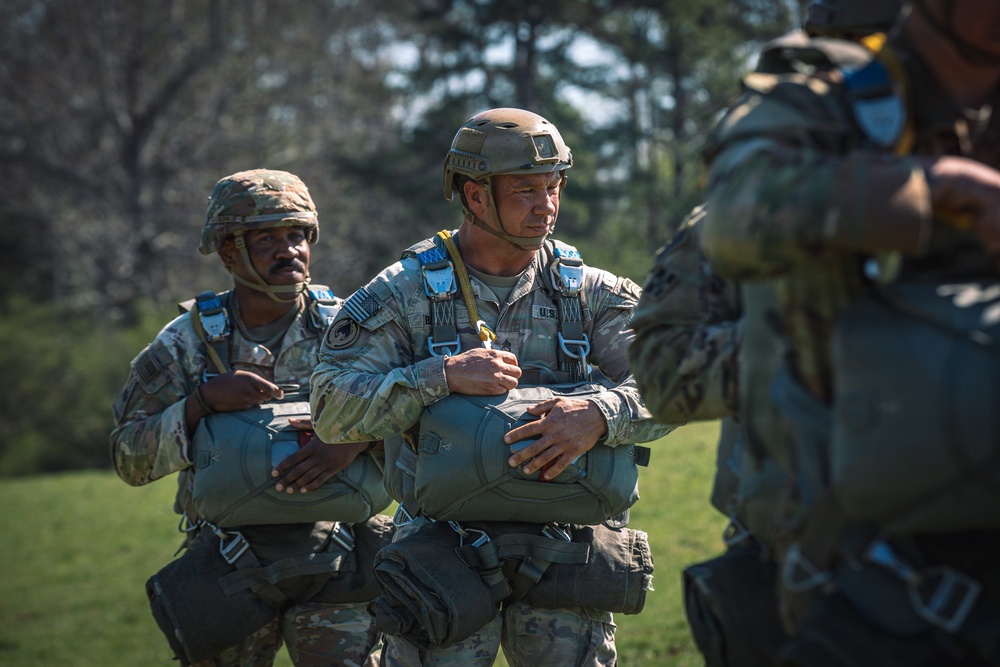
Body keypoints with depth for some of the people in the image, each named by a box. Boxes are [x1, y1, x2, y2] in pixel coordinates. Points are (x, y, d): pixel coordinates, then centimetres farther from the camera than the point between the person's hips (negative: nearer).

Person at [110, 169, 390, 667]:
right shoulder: (188, 341, 2)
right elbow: (130, 458, -1)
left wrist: (354, 442, -23)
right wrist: (202, 401, -16)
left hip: (331, 565, 0)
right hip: (228, 569, 1)